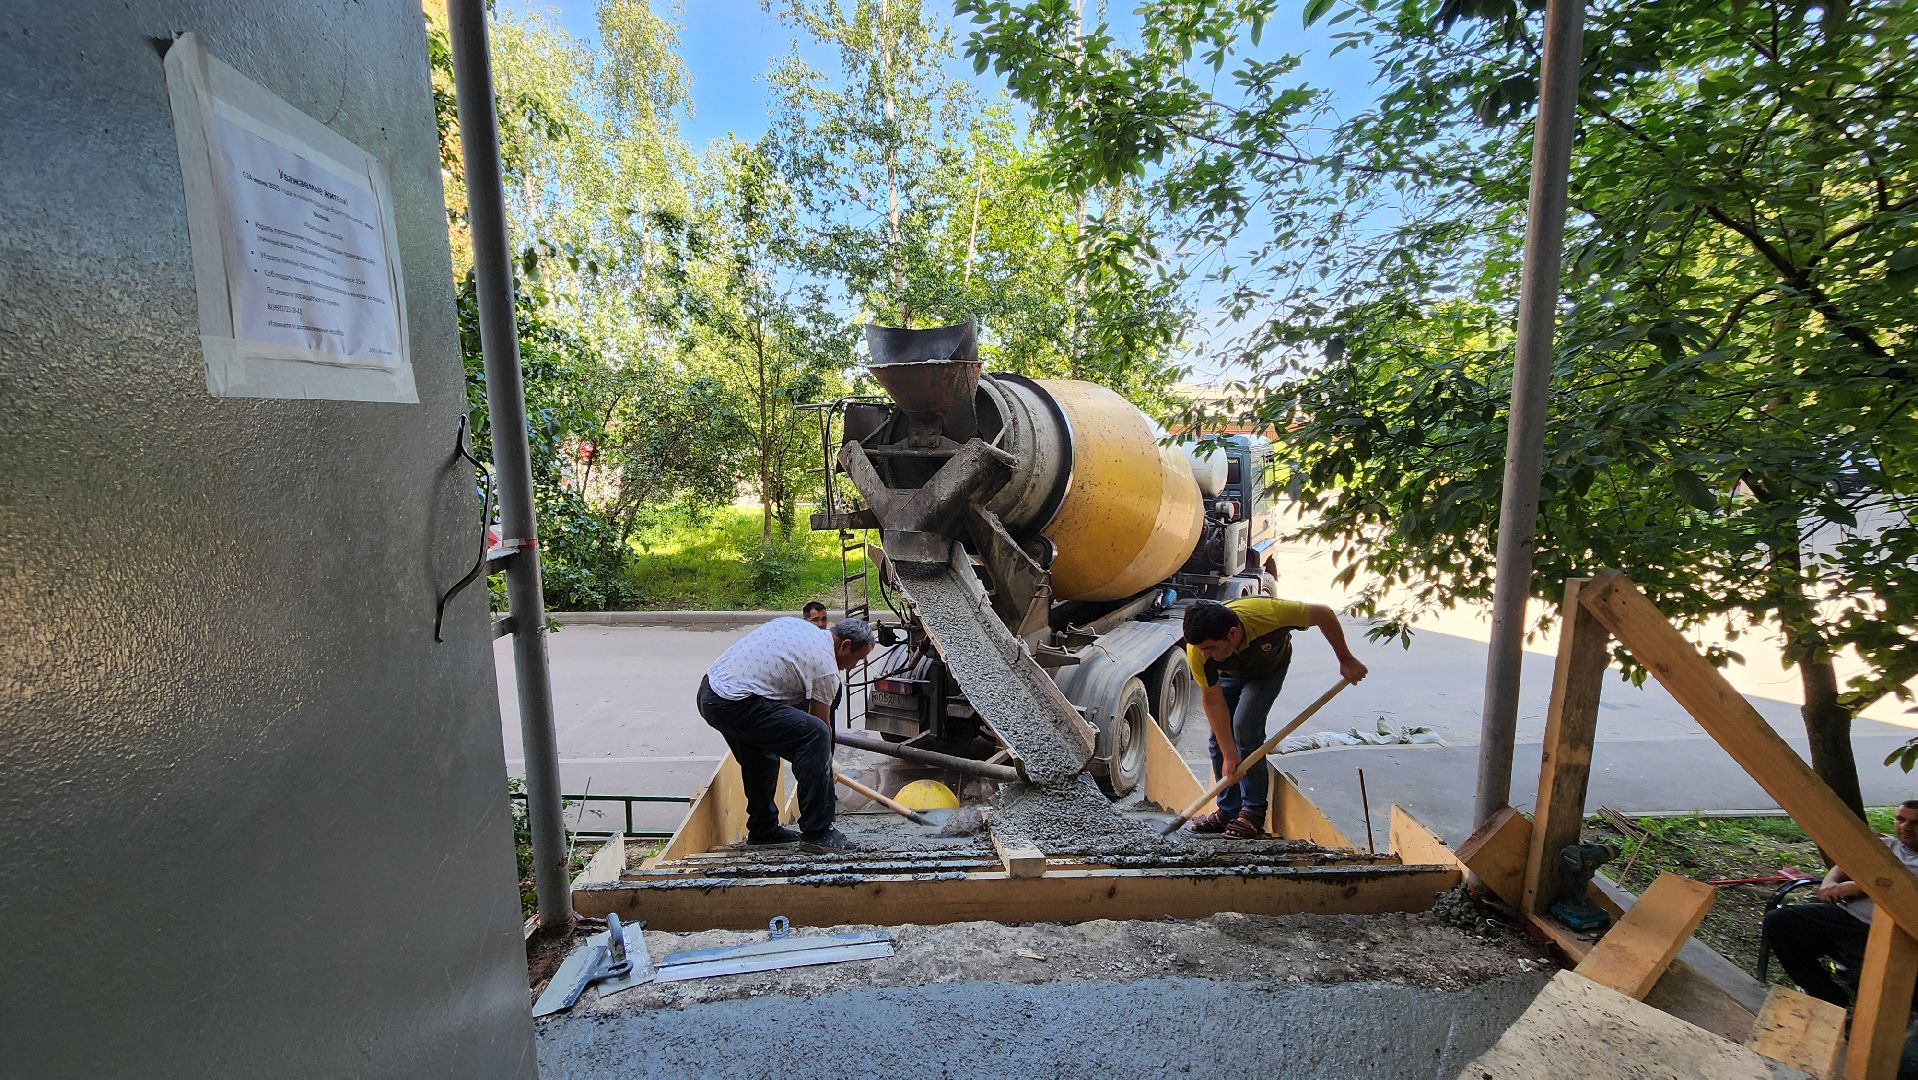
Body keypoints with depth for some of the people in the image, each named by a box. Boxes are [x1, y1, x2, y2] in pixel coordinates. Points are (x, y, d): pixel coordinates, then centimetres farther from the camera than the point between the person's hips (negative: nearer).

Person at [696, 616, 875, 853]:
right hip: (735, 704, -10)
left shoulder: (794, 623, 17)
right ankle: (816, 832, -7)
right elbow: (822, 725, 3)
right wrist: (827, 768, 19)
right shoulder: (826, 667, -6)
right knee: (815, 734, -14)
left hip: (709, 691, 10)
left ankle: (763, 829, 37)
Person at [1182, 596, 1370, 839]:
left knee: (1244, 727, -20)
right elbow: (1212, 700, -26)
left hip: (1268, 670, -2)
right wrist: (1229, 754, -27)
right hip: (1228, 674, 2)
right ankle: (1228, 811, 8)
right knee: (1219, 735, -6)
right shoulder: (1197, 650, -37)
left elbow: (1324, 614, -25)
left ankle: (1254, 813, -7)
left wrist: (1346, 660, -15)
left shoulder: (1268, 614, -45)